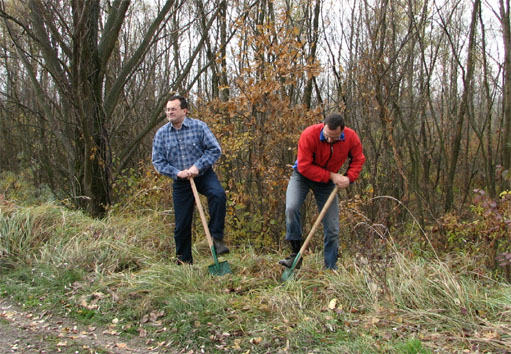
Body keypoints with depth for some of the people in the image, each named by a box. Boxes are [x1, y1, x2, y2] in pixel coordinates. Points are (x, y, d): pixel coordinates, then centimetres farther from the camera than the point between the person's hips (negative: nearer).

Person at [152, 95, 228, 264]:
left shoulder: (199, 126, -6)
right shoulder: (161, 134, 1)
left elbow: (215, 149, -8)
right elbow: (158, 161, 1)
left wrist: (198, 166, -19)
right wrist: (176, 172, -14)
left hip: (203, 175, -2)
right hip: (180, 181, 2)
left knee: (218, 194, -33)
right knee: (182, 223, 4)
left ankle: (217, 237, -20)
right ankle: (184, 260, 22)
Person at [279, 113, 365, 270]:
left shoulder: (351, 138, -18)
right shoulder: (309, 135, -30)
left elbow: (358, 159, 0)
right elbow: (304, 166, -27)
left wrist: (349, 177, -19)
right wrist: (331, 176, -28)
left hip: (327, 181, 2)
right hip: (303, 176, -2)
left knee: (332, 227, -1)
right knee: (291, 208, -28)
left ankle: (331, 267, 12)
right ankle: (296, 254, -14)